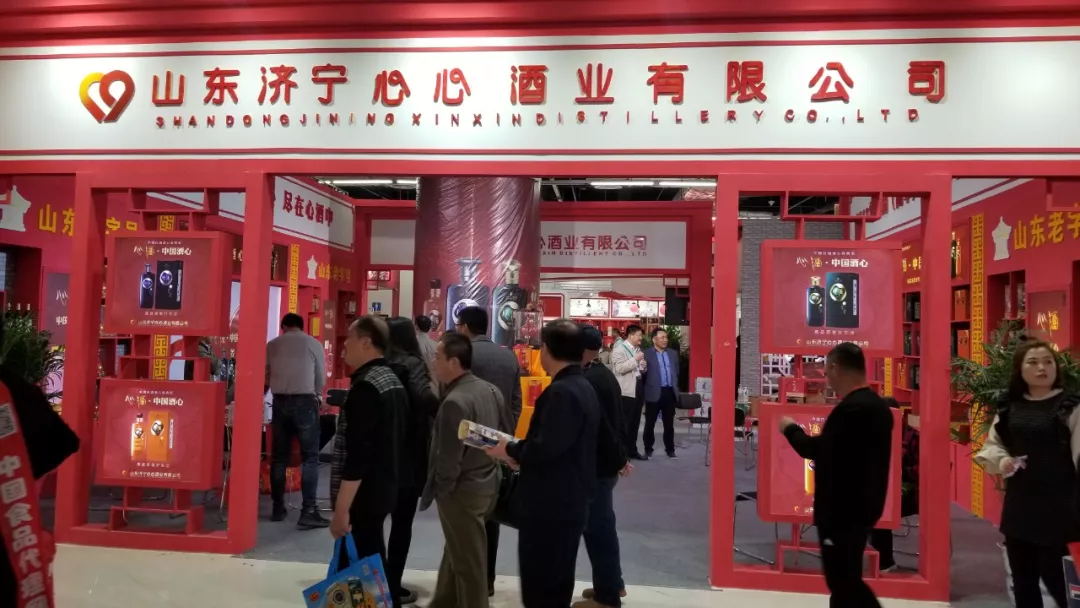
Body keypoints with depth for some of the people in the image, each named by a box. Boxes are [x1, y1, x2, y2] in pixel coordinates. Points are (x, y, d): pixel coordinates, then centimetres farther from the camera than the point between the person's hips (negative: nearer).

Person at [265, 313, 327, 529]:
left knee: (279, 457, 11)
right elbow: (321, 379, 8)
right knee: (310, 457, -1)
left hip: (280, 402, 3)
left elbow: (265, 376, 10)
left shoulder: (272, 345, 9)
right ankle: (308, 512, -6)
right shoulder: (314, 344, 3)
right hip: (305, 401, -3)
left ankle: (278, 509, 16)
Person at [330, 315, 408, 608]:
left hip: (363, 496, -9)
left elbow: (357, 455, -24)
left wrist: (341, 509, -21)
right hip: (383, 490, 9)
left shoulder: (366, 386, -19)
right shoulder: (393, 380, 10)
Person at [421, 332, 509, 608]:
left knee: (468, 561, 7)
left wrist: (440, 490, -8)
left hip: (463, 490, -9)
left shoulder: (455, 401, -24)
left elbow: (449, 457, -22)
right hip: (488, 482, 9)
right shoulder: (491, 390, 2)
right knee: (457, 552, 24)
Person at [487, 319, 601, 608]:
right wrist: (521, 453, 4)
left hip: (550, 506, -10)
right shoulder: (582, 387, 10)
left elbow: (546, 448, -28)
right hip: (568, 502, 10)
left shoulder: (560, 392, -21)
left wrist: (510, 450, -11)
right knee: (556, 584, 20)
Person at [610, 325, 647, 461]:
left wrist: (643, 367, 5)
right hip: (626, 391, -8)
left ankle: (632, 450, 21)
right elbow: (619, 368, -22)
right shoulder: (619, 349, -9)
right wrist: (635, 359, -21)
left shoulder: (638, 349, 16)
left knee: (635, 422, 13)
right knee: (624, 422, -4)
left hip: (638, 388, 8)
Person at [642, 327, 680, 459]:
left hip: (670, 392, 4)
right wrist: (643, 370, -25)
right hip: (654, 393, -4)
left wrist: (675, 388, 13)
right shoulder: (646, 353, -2)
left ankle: (670, 449, 20)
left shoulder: (673, 353, 13)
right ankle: (648, 449, 15)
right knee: (650, 423, 4)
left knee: (669, 424, 10)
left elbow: (677, 372, 19)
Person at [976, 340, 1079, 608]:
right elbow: (992, 445, 14)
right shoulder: (1009, 407, 7)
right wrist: (1001, 460, -8)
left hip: (1058, 507, -5)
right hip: (1018, 505, 5)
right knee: (1023, 581, 16)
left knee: (1055, 579, -2)